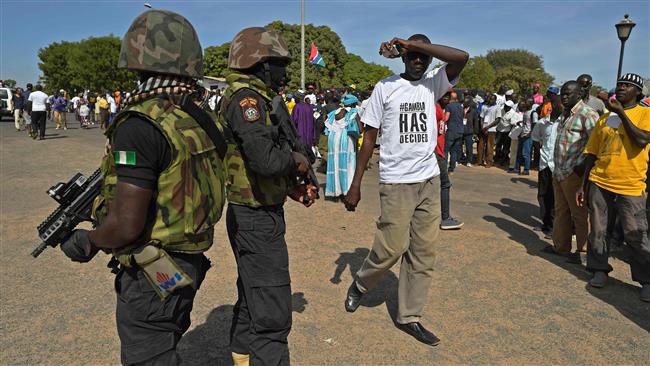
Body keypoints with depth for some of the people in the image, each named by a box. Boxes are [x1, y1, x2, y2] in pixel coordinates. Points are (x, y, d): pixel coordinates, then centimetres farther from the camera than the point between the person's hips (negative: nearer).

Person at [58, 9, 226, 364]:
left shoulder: (142, 125, -24)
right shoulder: (200, 117, 0)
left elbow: (126, 226, -25)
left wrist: (87, 242, -4)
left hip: (153, 275, -8)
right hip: (190, 264, 8)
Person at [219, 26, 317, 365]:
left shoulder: (255, 98, 14)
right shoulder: (246, 98, -17)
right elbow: (265, 159, -31)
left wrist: (292, 188, 8)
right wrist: (297, 160, -11)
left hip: (255, 214, 11)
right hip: (257, 219, -11)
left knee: (251, 299, 24)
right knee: (272, 314, -5)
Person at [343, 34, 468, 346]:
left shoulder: (433, 84, 7)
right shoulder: (385, 87, 0)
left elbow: (462, 57, -12)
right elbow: (369, 138, -1)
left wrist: (413, 41, -10)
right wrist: (355, 185, -5)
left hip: (430, 180, 4)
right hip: (396, 182, -3)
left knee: (423, 252, 5)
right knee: (392, 248, -3)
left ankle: (409, 317, 19)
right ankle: (360, 285, 27)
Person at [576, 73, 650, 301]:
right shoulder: (605, 118, 12)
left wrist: (621, 112, -11)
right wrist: (583, 185, 12)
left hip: (631, 187, -3)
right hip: (599, 184, 4)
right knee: (598, 231, 8)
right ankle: (600, 270, 24)